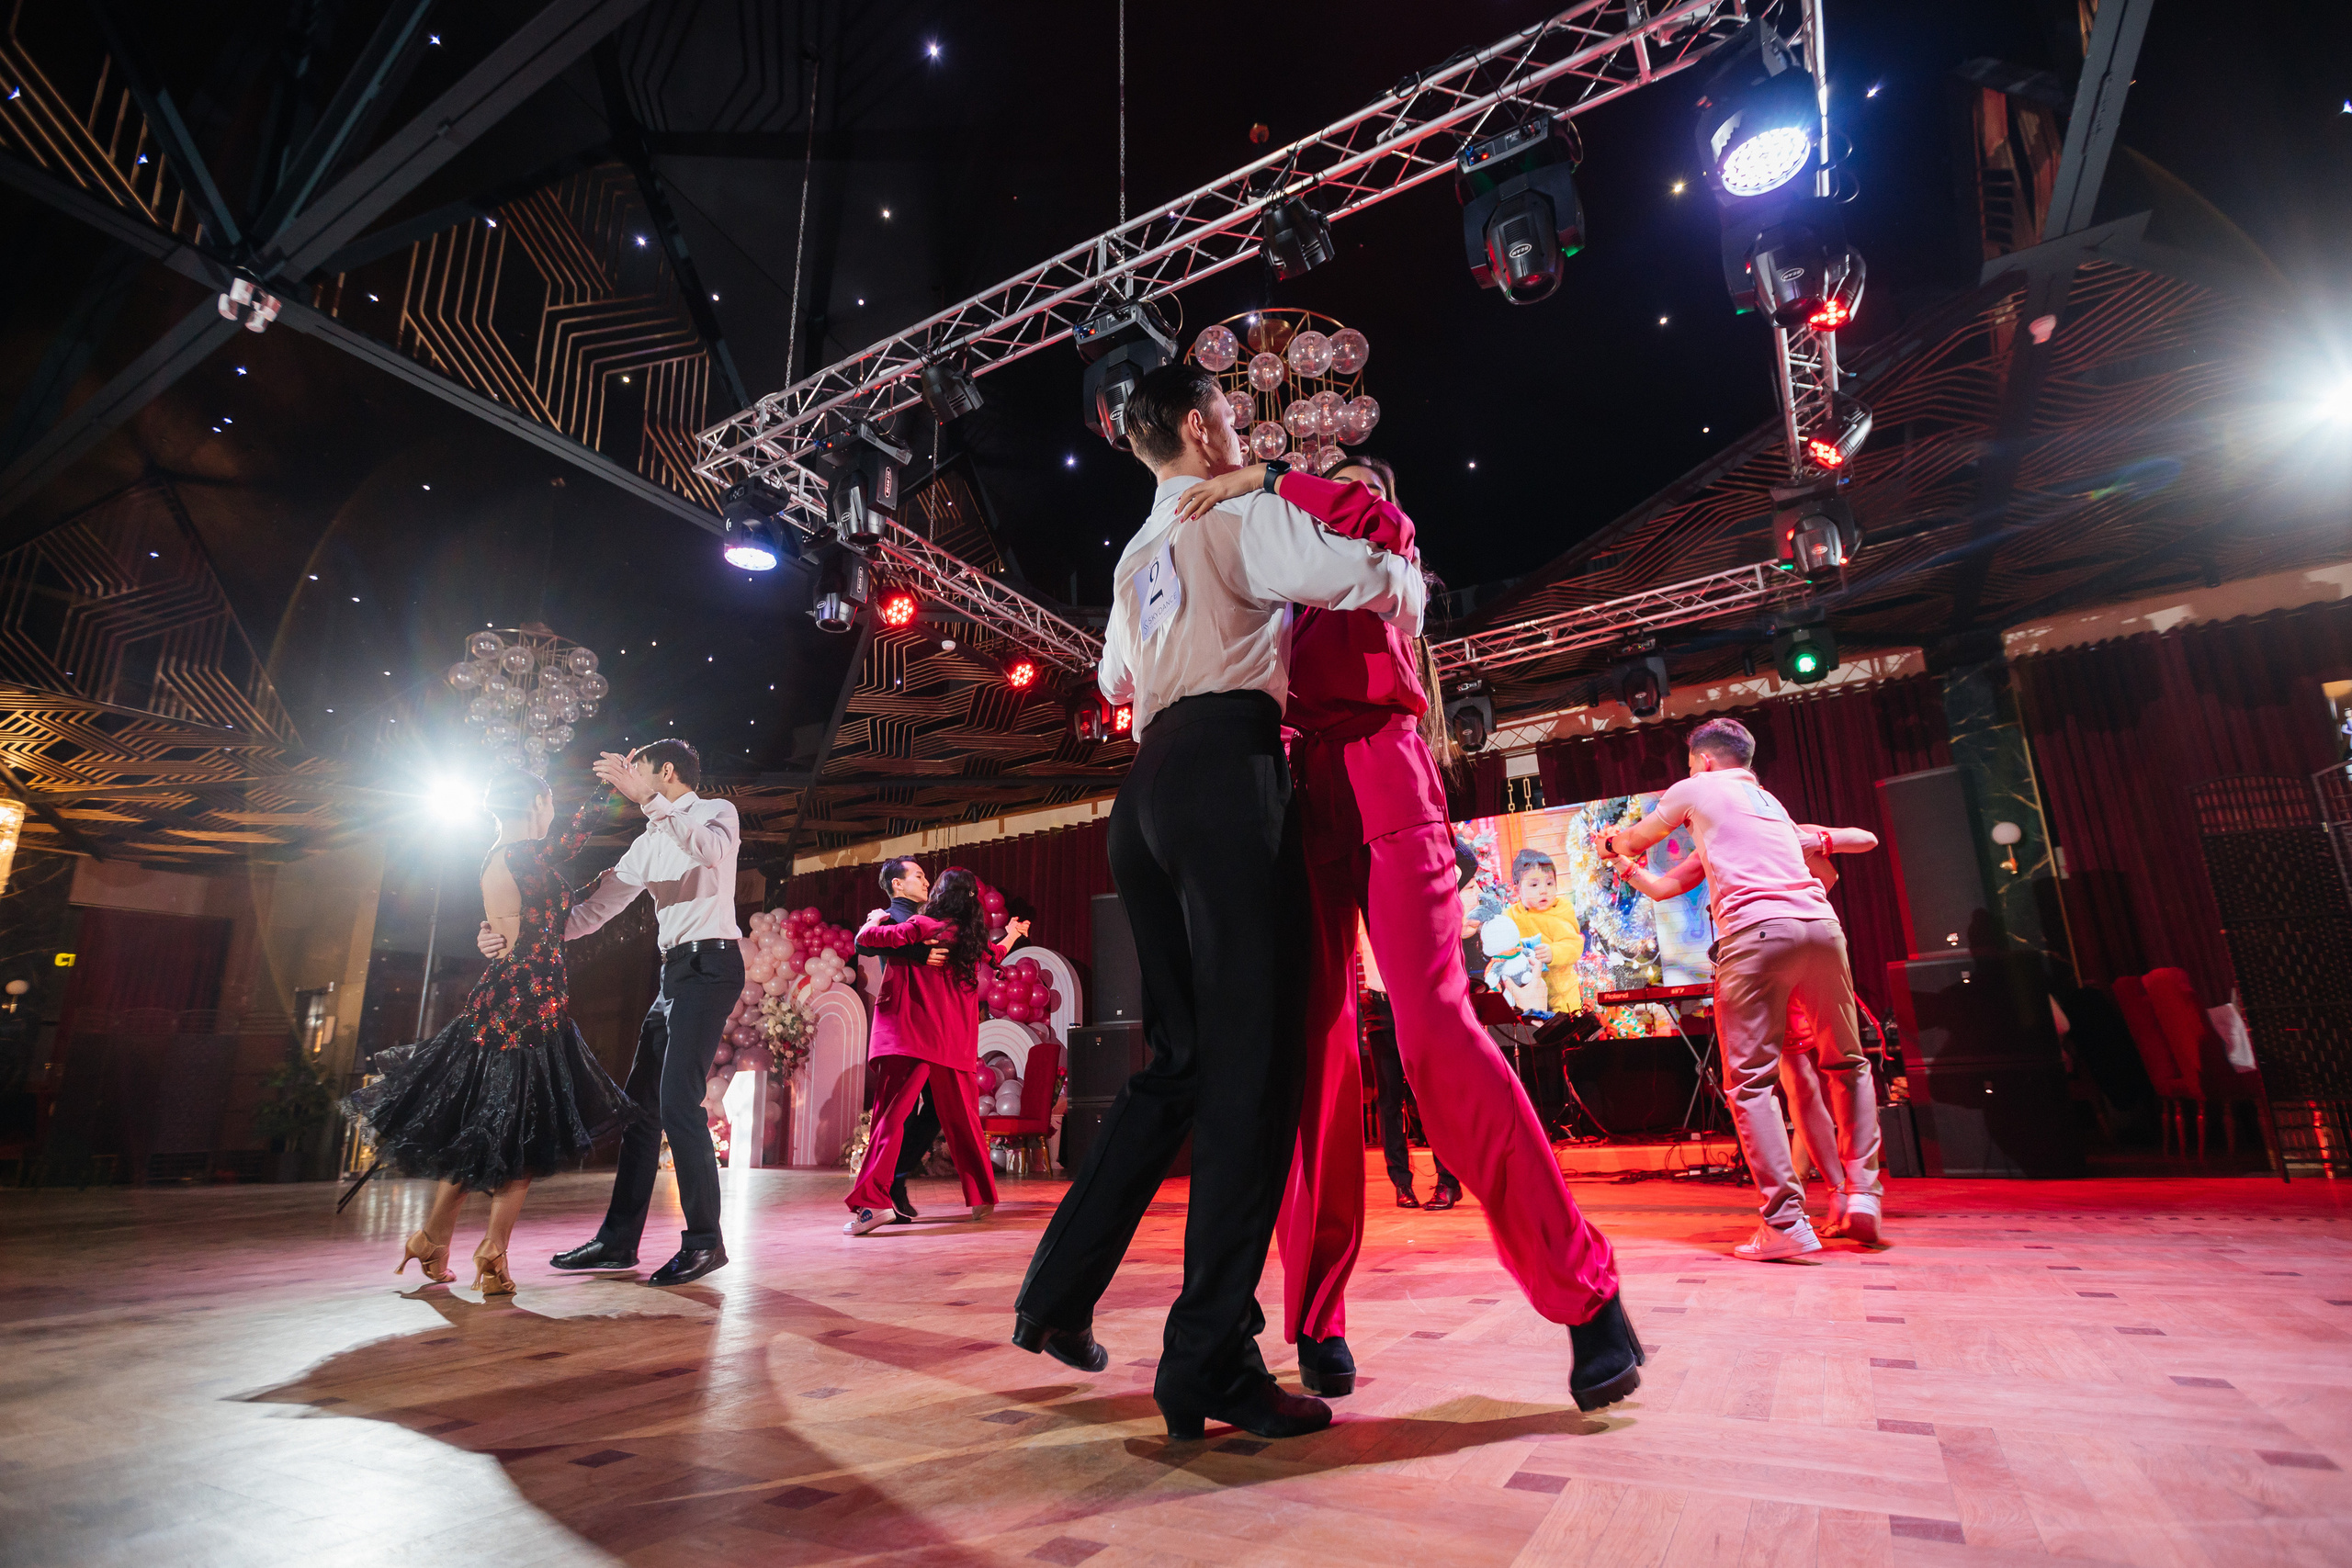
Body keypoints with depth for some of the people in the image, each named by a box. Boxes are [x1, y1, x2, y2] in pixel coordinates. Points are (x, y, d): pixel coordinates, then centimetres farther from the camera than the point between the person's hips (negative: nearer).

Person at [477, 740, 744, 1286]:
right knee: (642, 1100, 9)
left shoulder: (717, 811, 0)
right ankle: (618, 1240, 18)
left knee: (678, 1100, -16)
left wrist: (645, 798, -28)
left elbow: (712, 850, -25)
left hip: (709, 963, -9)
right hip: (674, 970, 9)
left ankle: (704, 1241, -9)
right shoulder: (649, 844, 21)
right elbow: (596, 906, 16)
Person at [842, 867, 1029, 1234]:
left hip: (914, 1036, -5)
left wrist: (875, 919, 18)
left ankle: (874, 1201, -20)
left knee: (889, 1114, -8)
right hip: (958, 1043, 5)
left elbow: (865, 939, -5)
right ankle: (983, 1197, 23)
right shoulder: (973, 939, 12)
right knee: (962, 1120, 15)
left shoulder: (921, 926, -4)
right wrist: (1012, 934, 56)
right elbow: (994, 955, 35)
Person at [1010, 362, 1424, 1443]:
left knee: (1182, 1058, 12)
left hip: (1149, 787, 8)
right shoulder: (1242, 510, 5)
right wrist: (1406, 578, 17)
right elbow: (1365, 581, -6)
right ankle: (1211, 1359, -10)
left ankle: (1059, 1295, 14)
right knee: (1254, 1060, -10)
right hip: (1226, 771, -8)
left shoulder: (1134, 560, 28)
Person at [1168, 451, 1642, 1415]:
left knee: (1433, 1029, -18)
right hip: (1302, 800, 4)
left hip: (1381, 784, -4)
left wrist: (1270, 479, 0)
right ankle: (1319, 1318, 4)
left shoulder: (1382, 547, 20)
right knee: (1312, 1044, -4)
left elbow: (1380, 524, -5)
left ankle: (1586, 1294, -8)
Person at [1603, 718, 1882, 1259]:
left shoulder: (1696, 790, 15)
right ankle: (1862, 1196, 13)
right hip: (1821, 925, 6)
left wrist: (1612, 842, 50)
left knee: (1750, 1080, -4)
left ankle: (1785, 1222, -10)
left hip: (1756, 931, -6)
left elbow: (1637, 839, 28)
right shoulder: (1769, 800, 33)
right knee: (1846, 1064, 21)